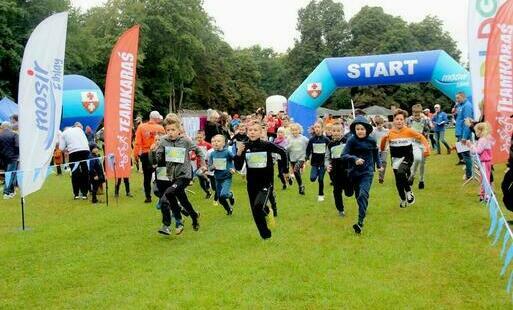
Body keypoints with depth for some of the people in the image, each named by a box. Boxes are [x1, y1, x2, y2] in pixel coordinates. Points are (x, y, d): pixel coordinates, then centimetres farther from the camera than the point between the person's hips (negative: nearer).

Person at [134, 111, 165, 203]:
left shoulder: (141, 127, -5)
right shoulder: (160, 128, -8)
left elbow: (138, 142, -9)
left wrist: (136, 154, -4)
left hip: (145, 155, 1)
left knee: (147, 176, 11)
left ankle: (148, 197, 13)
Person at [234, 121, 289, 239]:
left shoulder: (267, 145, -13)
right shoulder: (244, 147, -5)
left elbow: (283, 153, 4)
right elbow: (238, 167, -5)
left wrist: (285, 170, 9)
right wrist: (239, 154, -21)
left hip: (266, 182, -4)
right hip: (252, 183, 4)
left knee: (258, 206, -27)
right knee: (256, 213, 10)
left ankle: (267, 210, 8)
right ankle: (265, 235, 31)